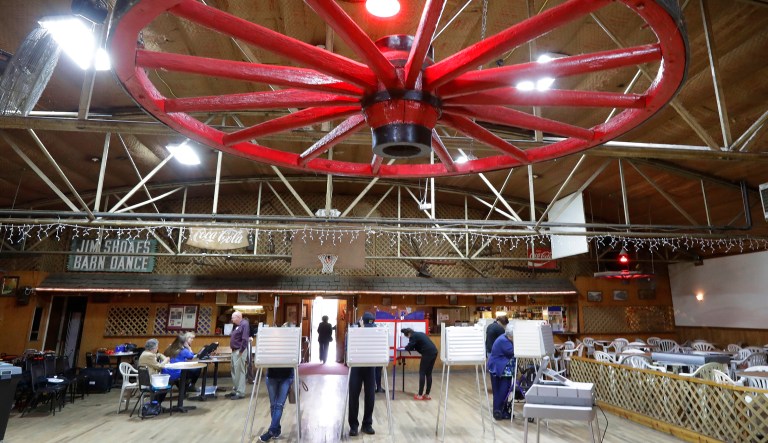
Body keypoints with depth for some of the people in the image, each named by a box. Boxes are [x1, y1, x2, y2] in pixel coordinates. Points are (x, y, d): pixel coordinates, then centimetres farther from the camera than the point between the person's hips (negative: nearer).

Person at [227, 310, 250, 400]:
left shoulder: (244, 324, -16)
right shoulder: (238, 325, 14)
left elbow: (245, 339, -23)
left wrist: (241, 351, -23)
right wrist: (234, 351, 14)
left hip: (240, 351, -10)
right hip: (234, 351, 10)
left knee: (239, 372, -5)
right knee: (234, 372, 16)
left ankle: (240, 393, 1)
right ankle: (235, 390, 26)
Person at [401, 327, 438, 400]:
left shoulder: (413, 336, -2)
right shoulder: (420, 333, 24)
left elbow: (409, 348, -6)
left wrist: (406, 347, 15)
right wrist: (414, 347, 24)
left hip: (428, 353, -8)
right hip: (434, 352, 8)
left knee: (422, 373, 1)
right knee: (428, 374, 13)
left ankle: (420, 395, 4)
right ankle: (427, 395, 17)